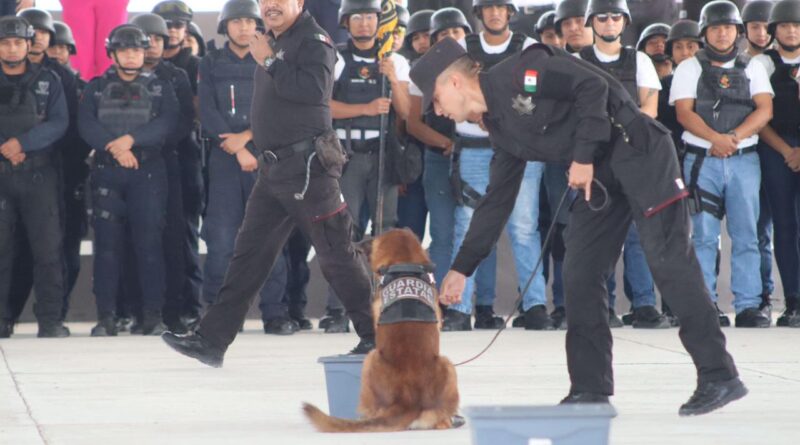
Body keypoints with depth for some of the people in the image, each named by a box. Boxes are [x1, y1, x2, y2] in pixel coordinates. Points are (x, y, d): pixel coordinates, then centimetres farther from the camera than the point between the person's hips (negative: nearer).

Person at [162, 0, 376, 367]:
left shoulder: (313, 40, -8)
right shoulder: (274, 43, 17)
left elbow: (315, 89, -25)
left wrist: (270, 62, -18)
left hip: (306, 165, -9)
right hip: (274, 167, 9)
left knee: (336, 253, -4)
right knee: (249, 250, 6)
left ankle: (375, 336, 4)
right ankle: (212, 340, 6)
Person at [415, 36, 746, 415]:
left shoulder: (517, 75, -11)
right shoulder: (500, 127, 16)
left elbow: (592, 84, -18)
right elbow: (497, 200, 23)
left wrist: (584, 156, -18)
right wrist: (461, 268, 23)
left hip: (639, 153, -9)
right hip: (600, 178, 9)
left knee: (669, 261, -13)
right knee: (579, 274, 4)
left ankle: (719, 378, -12)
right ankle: (591, 390, 7)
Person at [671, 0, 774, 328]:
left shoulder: (752, 68, 13)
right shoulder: (690, 68, 9)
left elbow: (764, 110, 1)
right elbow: (684, 112, -3)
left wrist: (734, 137, -14)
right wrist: (715, 138, -19)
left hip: (744, 159, 1)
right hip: (702, 161, -1)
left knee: (746, 235, -2)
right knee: (703, 235, -4)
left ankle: (749, 306, -2)